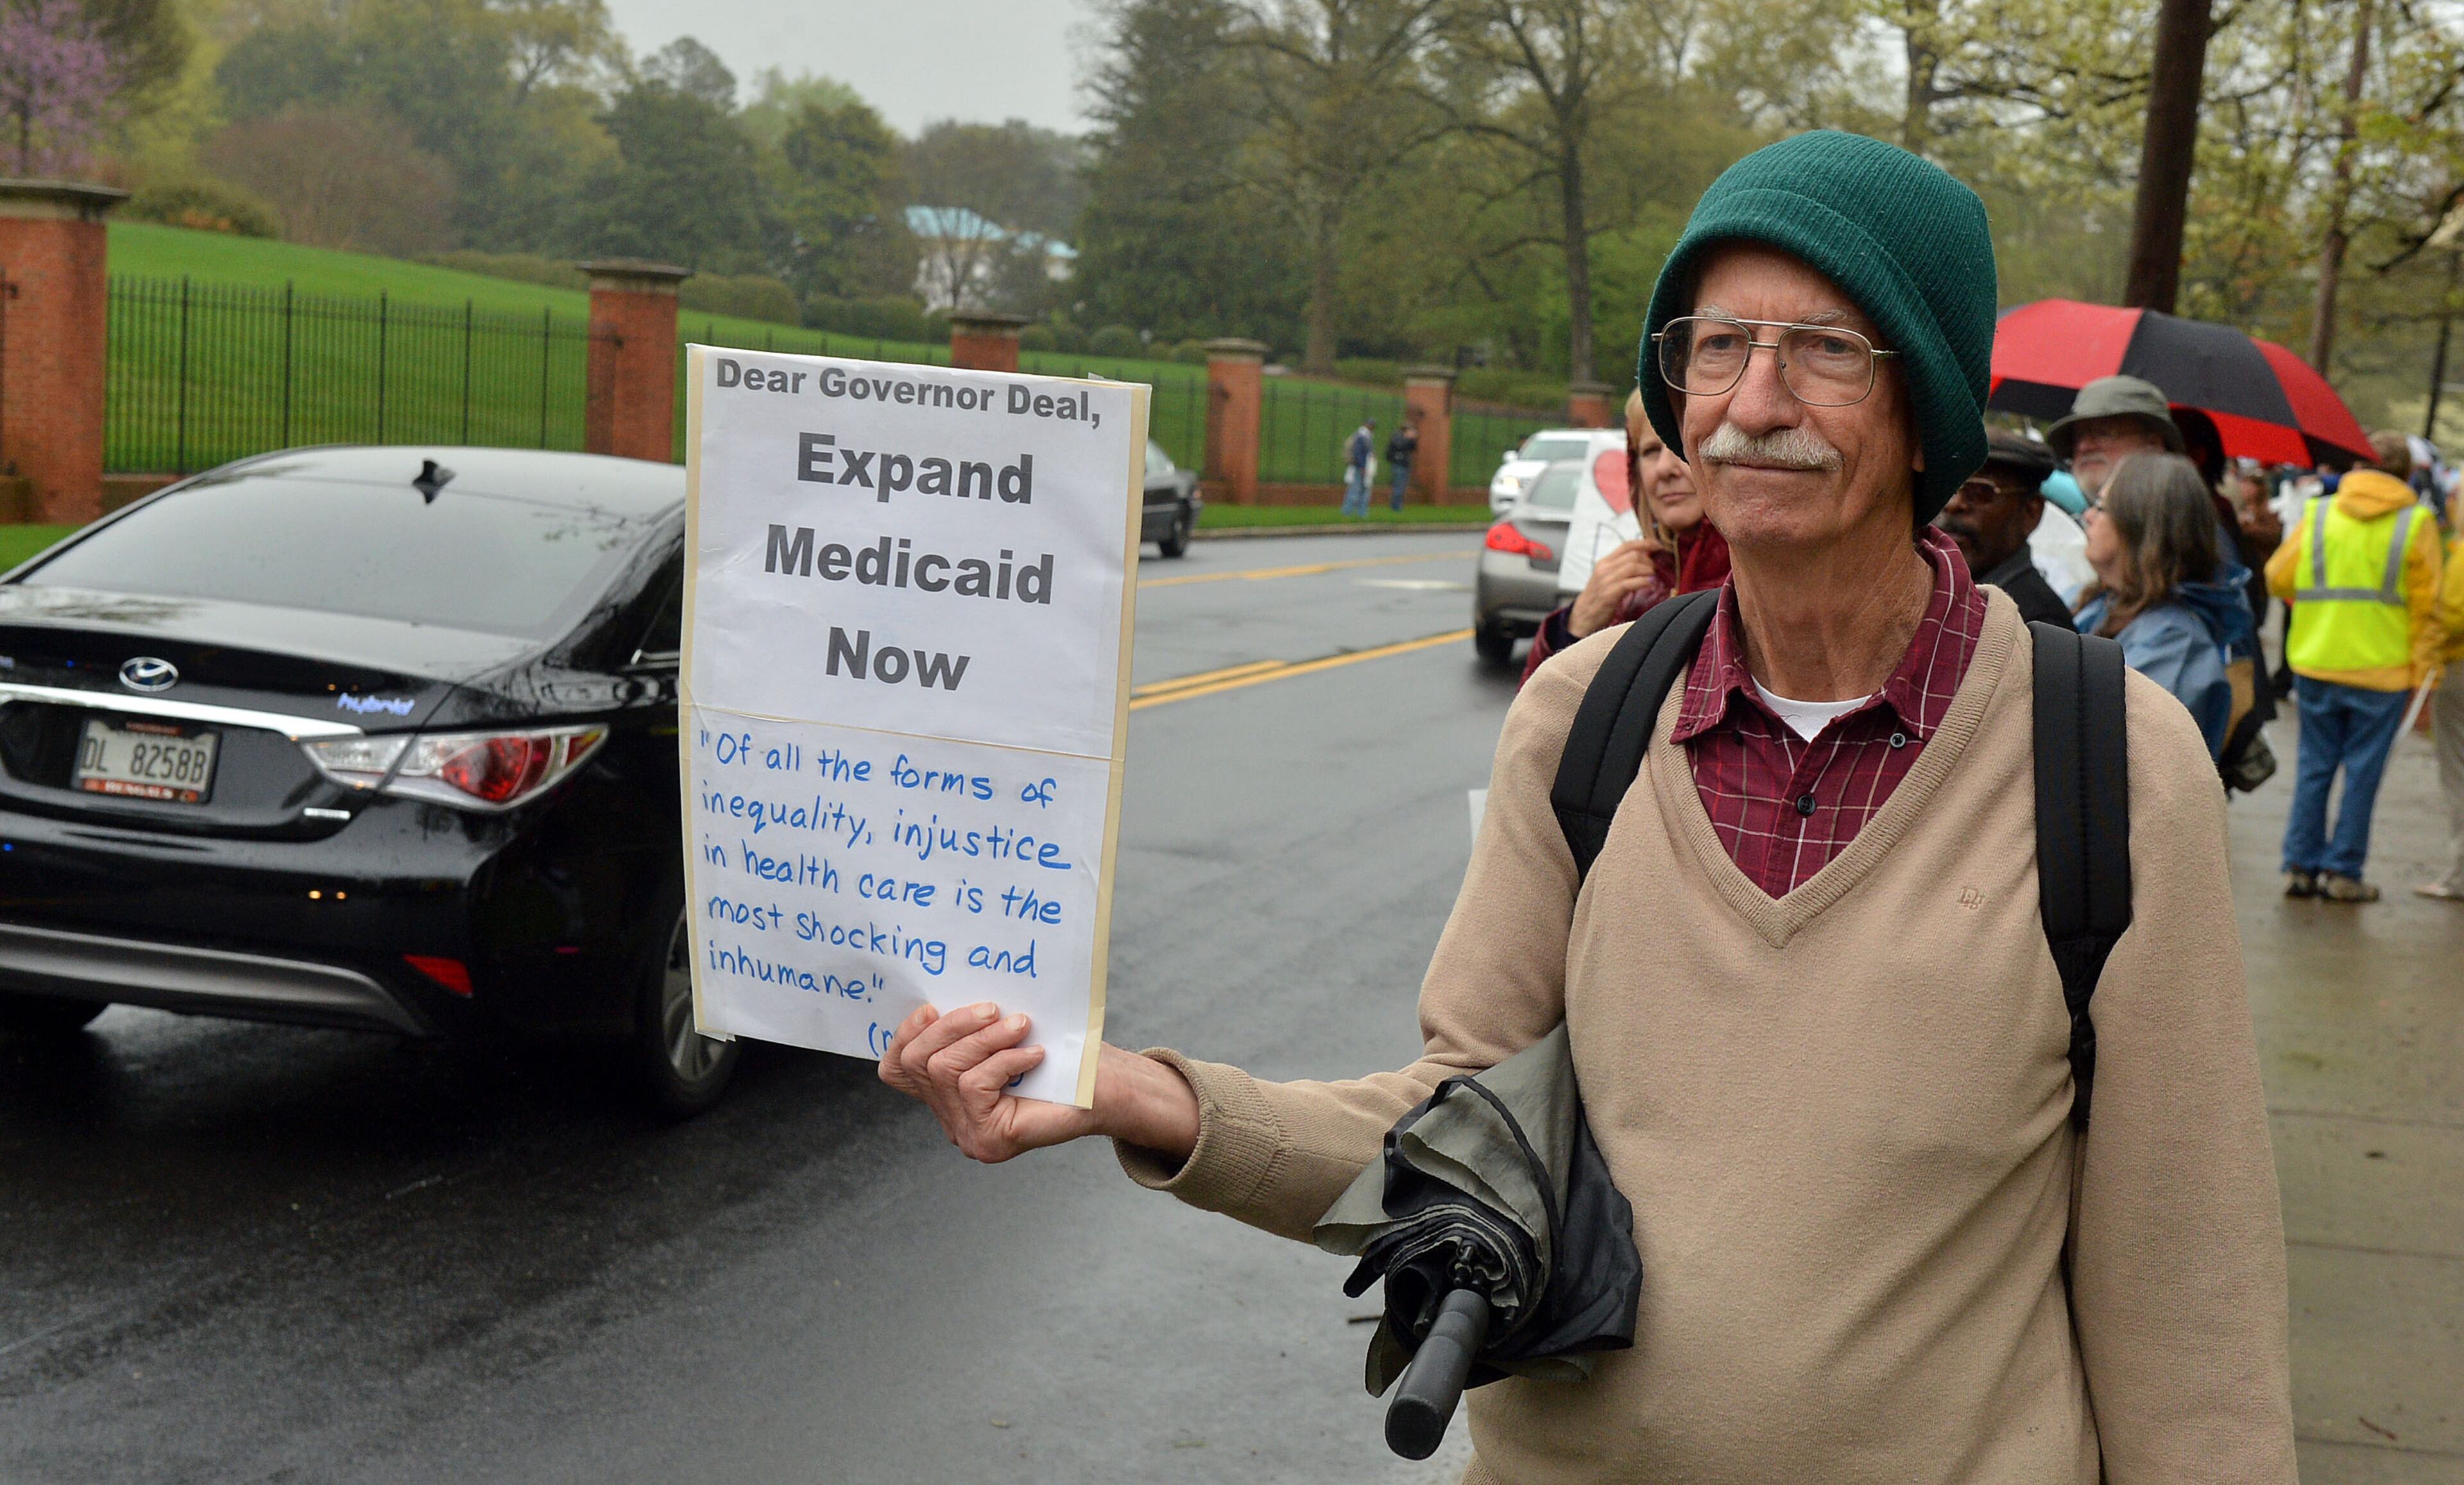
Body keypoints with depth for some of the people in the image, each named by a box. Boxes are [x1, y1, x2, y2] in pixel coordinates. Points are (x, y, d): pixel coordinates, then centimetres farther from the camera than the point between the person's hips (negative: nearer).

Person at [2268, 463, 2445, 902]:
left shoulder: (2318, 515, 3)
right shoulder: (2416, 524, -3)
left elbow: (2277, 579, 7)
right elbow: (2426, 609, -2)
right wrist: (2422, 676, 3)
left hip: (2315, 666, 2)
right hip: (2382, 671, -2)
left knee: (2314, 766, 11)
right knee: (2363, 771, 5)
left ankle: (2301, 866, 10)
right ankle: (2342, 871, 7)